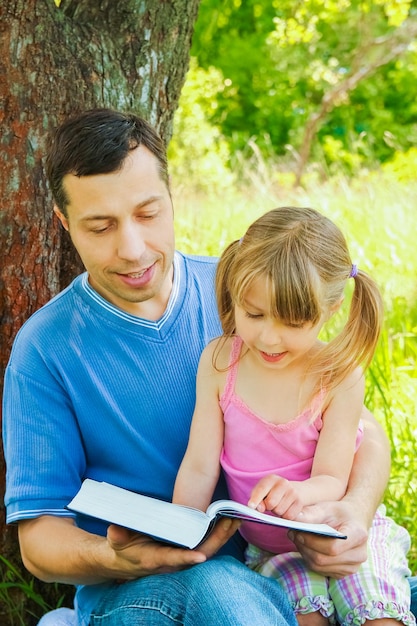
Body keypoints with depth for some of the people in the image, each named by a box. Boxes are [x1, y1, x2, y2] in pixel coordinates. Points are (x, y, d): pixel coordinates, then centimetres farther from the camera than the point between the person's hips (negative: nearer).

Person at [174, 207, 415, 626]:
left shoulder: (339, 376, -15)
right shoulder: (219, 362, -8)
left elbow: (332, 481, -13)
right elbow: (198, 468, -7)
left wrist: (299, 493, -37)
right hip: (268, 547, 1)